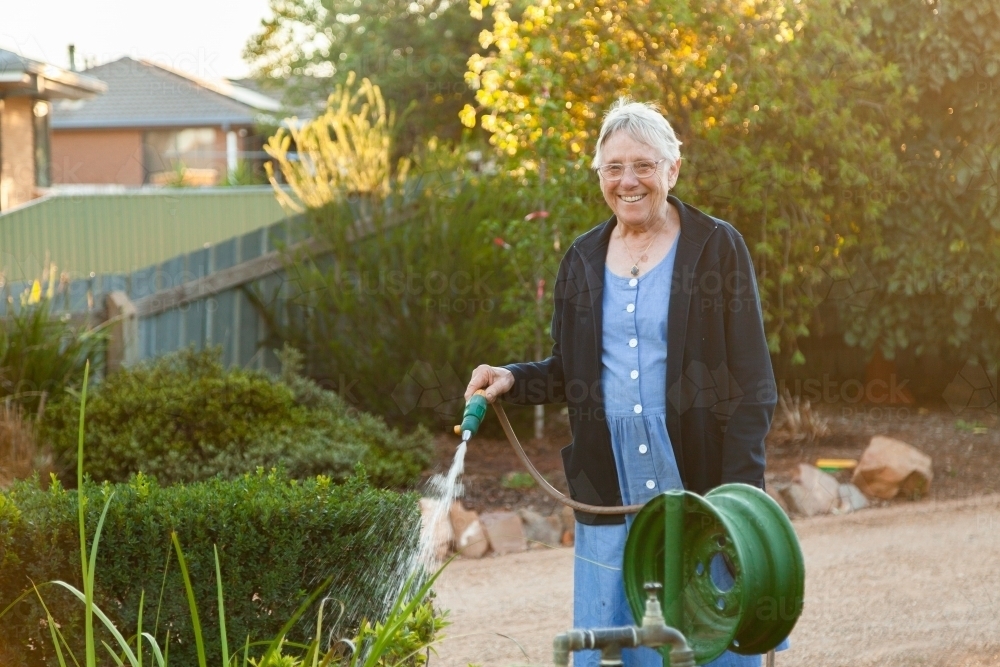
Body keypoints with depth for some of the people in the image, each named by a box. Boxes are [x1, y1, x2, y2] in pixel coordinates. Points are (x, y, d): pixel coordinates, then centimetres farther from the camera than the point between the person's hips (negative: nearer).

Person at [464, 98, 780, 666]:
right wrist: (513, 380, -2)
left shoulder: (717, 247, -2)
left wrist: (739, 493, -13)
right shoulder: (584, 260, 11)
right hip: (611, 500, 4)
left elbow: (752, 383, -5)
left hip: (700, 491, -4)